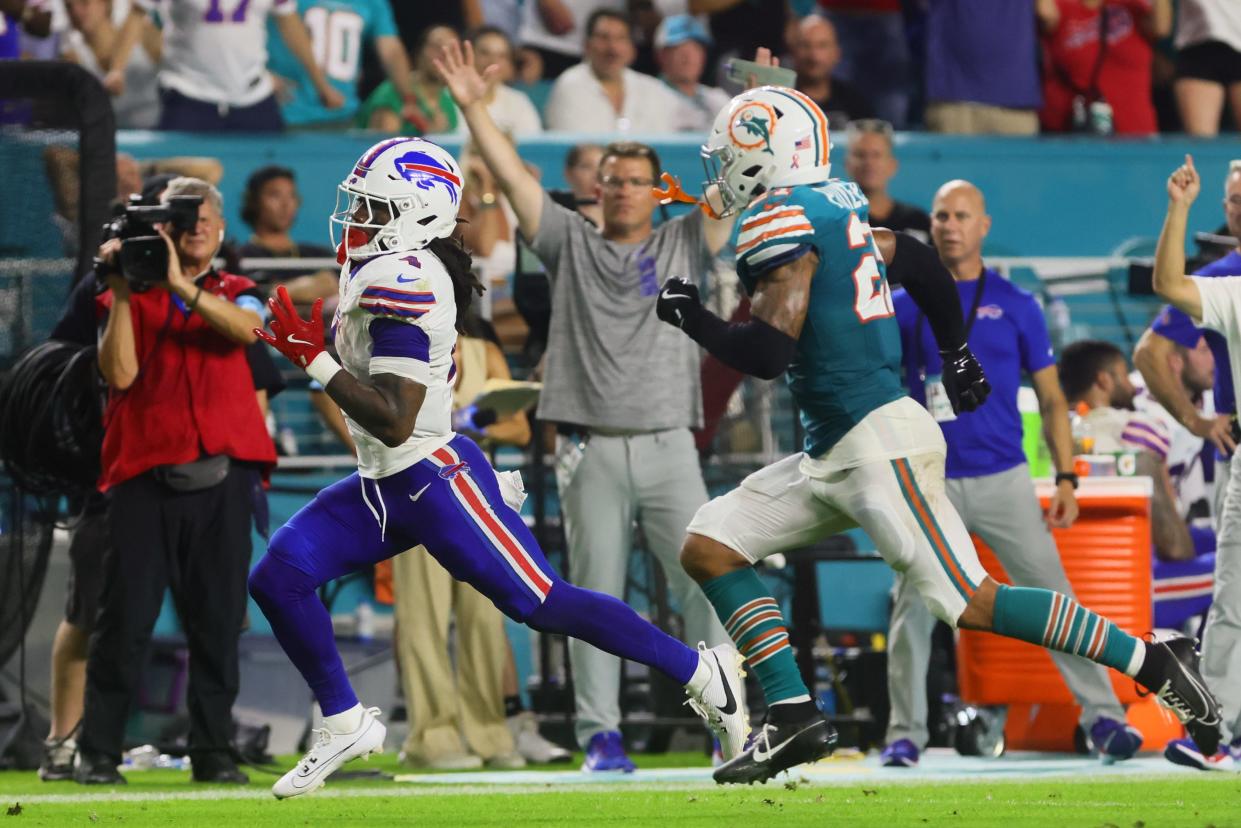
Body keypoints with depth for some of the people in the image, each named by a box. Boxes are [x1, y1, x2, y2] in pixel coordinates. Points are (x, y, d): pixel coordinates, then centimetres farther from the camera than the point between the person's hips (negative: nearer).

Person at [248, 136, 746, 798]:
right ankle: (346, 726, 10)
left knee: (540, 603, -5)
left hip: (432, 478, -10)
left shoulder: (400, 284, -22)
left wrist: (315, 359, -25)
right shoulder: (380, 271, 7)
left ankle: (700, 673, 7)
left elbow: (394, 421, -26)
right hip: (384, 484, 10)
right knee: (279, 577, -2)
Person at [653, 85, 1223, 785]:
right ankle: (793, 715, 0)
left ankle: (1152, 661, -2)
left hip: (877, 443, -10)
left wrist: (693, 318, -4)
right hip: (833, 457, 10)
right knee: (709, 546, 5)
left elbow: (767, 352, -21)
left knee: (970, 602, -10)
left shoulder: (783, 222, -14)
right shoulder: (835, 209, 13)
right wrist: (956, 353, 40)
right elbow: (920, 263, 25)